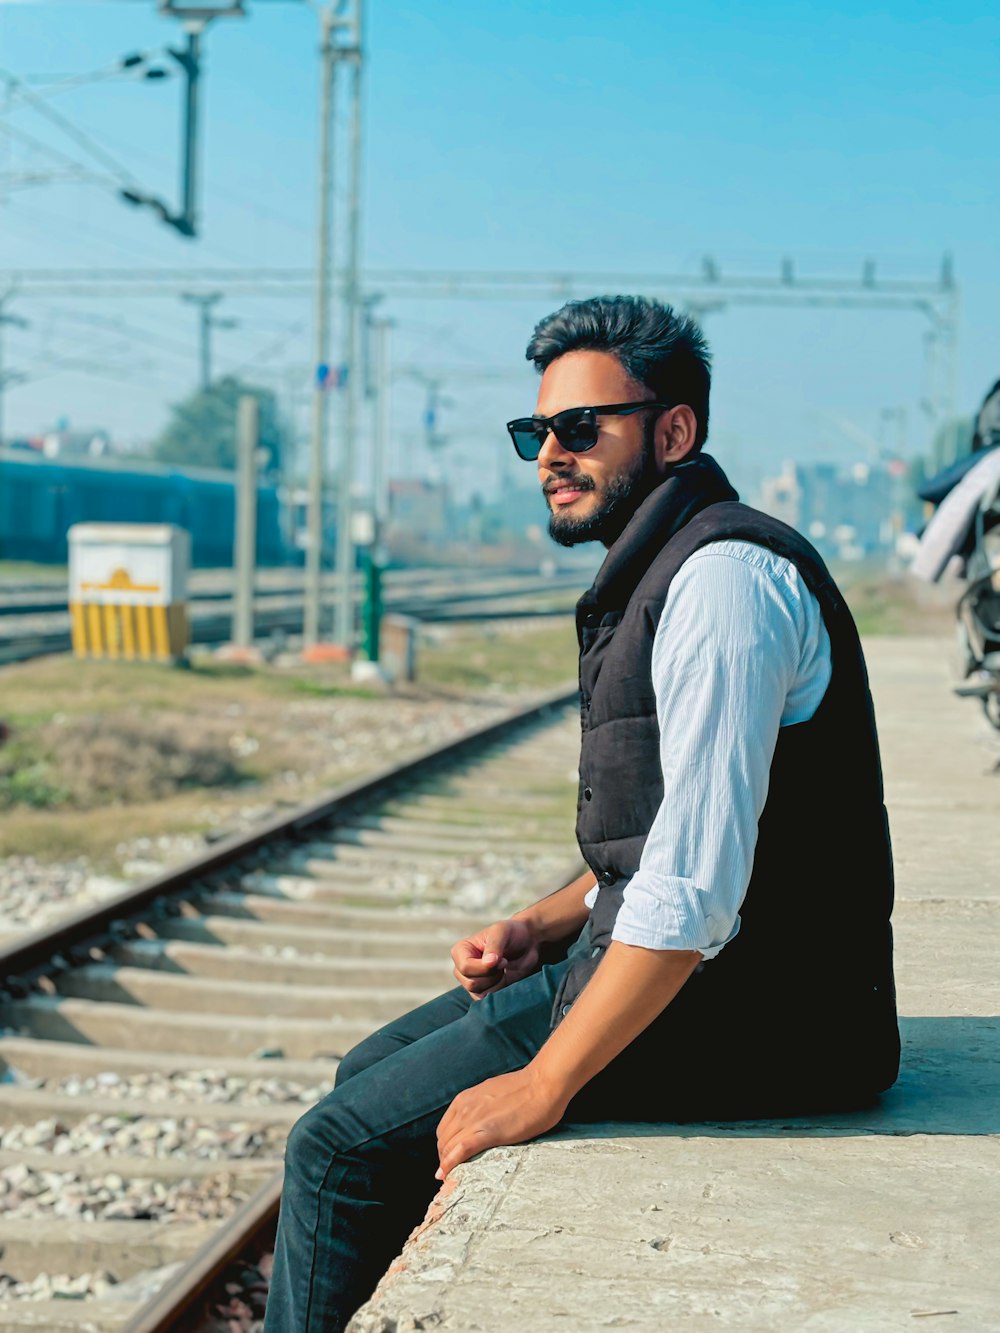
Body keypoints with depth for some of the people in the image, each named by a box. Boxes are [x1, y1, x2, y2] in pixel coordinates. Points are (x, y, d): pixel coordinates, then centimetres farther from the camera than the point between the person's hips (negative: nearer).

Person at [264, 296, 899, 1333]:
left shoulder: (724, 577, -19)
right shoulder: (655, 572, 15)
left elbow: (696, 887, -26)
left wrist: (546, 1082, -22)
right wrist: (544, 927, 9)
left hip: (739, 1012, -10)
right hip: (653, 965, 10)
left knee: (345, 1147, -9)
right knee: (370, 1073, 16)